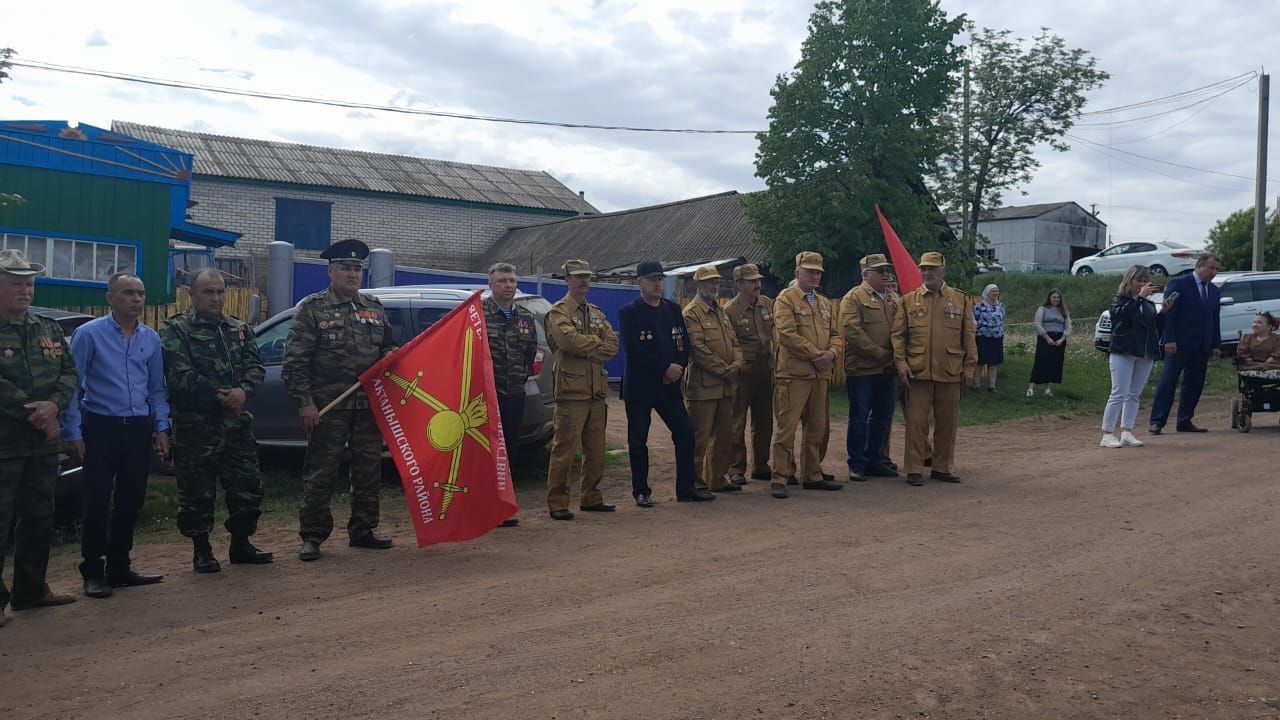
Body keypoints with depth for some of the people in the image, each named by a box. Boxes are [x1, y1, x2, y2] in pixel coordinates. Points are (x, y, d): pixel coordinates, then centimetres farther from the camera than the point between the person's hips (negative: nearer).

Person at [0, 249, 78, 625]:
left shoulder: (49, 329, 14)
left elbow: (69, 371, 8)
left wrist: (54, 404, -11)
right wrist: (32, 412, -16)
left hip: (44, 440, 7)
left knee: (40, 517, 14)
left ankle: (31, 589, 26)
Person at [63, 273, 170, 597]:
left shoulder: (151, 338, 8)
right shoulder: (89, 334, -7)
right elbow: (72, 385, -7)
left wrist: (161, 428, 6)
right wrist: (73, 433, -10)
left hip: (139, 428, 5)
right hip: (101, 427, -5)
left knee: (131, 500, 10)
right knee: (98, 501, -1)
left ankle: (119, 567, 22)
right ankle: (93, 572, 10)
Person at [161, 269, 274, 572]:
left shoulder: (240, 329, 15)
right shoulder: (176, 330, -2)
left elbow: (255, 366, 6)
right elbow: (179, 375, -13)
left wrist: (243, 391, -15)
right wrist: (219, 395, -17)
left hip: (237, 422, 5)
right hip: (195, 424, -5)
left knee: (247, 484, 8)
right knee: (197, 490, 2)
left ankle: (241, 544, 24)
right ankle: (201, 551, 16)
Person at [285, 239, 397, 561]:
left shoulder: (373, 307, 13)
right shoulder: (312, 308, -2)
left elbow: (388, 348, 22)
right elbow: (295, 360, -7)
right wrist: (305, 402, -13)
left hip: (369, 405, 5)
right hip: (328, 407, -5)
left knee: (368, 471, 11)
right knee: (320, 474, 0)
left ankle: (362, 531, 23)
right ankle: (313, 537, 9)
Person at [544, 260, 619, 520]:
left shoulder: (596, 313, 19)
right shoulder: (558, 312, -2)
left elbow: (613, 344, 5)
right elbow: (570, 340, -21)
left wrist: (588, 349, -11)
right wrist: (598, 344, -7)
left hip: (597, 389, 7)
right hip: (571, 390, -7)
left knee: (596, 449, 11)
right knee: (565, 448, -6)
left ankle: (591, 498, 22)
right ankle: (557, 503, 0)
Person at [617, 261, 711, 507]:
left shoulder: (673, 309, 11)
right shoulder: (628, 313, -5)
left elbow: (684, 343, 8)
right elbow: (634, 350, -16)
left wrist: (677, 370, -9)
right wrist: (665, 368, -17)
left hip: (669, 385, 5)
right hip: (639, 386, -5)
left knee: (685, 432, 1)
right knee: (638, 439, 0)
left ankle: (686, 488, 11)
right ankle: (641, 492, 11)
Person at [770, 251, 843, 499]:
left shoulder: (825, 303, 19)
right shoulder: (786, 298, -3)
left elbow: (836, 334, 16)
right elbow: (786, 334, -15)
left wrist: (831, 353, -6)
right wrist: (814, 354, -14)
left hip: (820, 374, 7)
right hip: (793, 374, -7)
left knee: (817, 428, 13)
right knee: (786, 427, -7)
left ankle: (812, 476, 23)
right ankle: (779, 479, -2)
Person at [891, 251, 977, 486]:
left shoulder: (960, 300, 7)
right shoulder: (909, 300, 5)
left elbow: (968, 336, 8)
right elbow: (898, 334, 4)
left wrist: (969, 367, 3)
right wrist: (901, 363, -6)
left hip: (950, 373, 1)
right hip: (917, 372, -1)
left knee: (947, 423, 8)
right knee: (916, 422, -1)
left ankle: (942, 467, 20)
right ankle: (914, 469, 5)